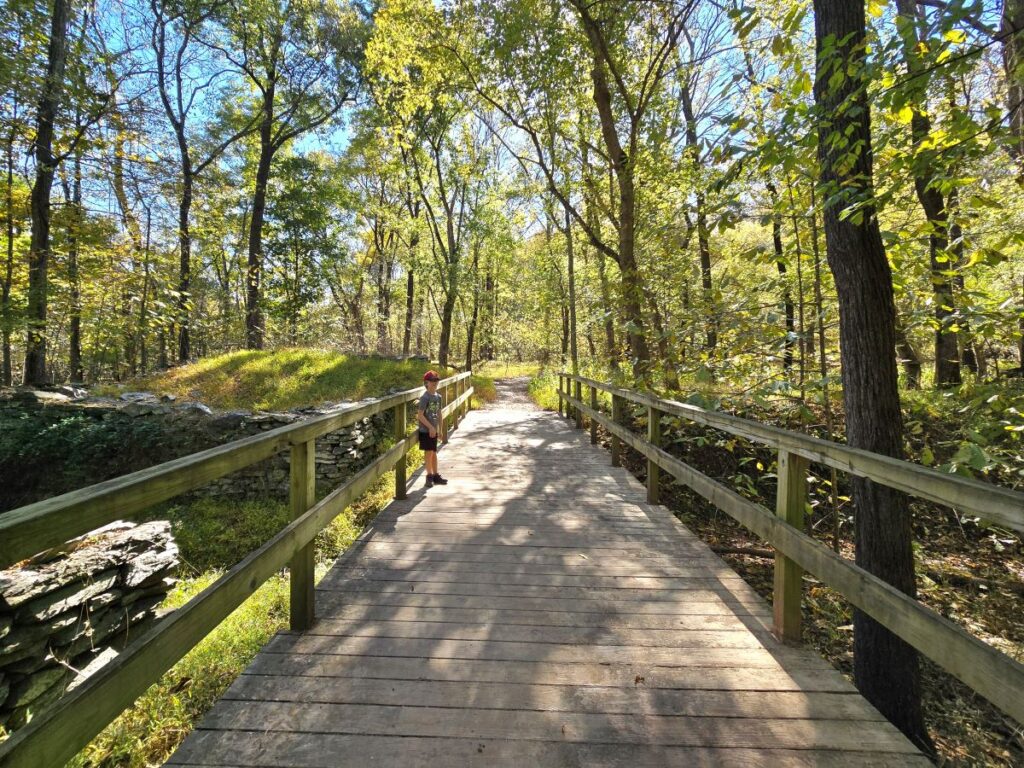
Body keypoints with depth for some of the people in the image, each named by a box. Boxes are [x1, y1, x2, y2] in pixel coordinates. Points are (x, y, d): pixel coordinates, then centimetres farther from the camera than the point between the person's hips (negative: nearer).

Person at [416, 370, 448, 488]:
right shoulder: (425, 397, -14)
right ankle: (430, 475, 12)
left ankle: (435, 475, 23)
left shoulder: (438, 397, 7)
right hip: (426, 430, -7)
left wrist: (440, 428, 12)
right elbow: (420, 415, -17)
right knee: (428, 452, -1)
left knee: (434, 452, 13)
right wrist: (430, 427, -18)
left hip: (434, 430, 7)